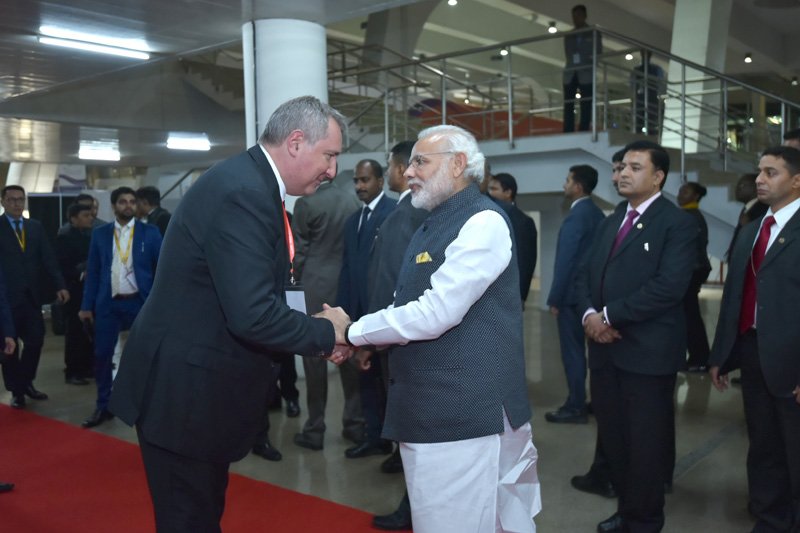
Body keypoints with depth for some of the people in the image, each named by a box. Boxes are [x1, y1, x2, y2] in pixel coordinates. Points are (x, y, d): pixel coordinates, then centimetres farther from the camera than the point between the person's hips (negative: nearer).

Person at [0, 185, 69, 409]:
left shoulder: (36, 226, 9)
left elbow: (48, 258, 4)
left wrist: (60, 286, -7)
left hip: (31, 295, 4)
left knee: (35, 340, 6)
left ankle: (26, 383, 25)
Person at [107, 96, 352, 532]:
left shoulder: (251, 185, 7)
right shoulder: (241, 192, -24)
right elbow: (253, 316, -30)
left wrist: (316, 337, 3)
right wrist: (326, 333, -15)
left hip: (199, 382, 10)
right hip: (183, 390, -10)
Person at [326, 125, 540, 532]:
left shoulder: (483, 222, -14)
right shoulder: (432, 225, 15)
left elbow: (435, 314, -21)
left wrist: (352, 331, -11)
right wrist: (364, 340, 2)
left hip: (463, 408, -9)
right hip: (432, 405, 9)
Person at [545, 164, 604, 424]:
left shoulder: (576, 216, -18)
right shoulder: (597, 214, 10)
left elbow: (565, 260, -19)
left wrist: (555, 298, -14)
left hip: (573, 294, -9)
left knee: (572, 351, -2)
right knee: (591, 348, 16)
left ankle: (575, 407, 5)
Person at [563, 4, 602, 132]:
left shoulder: (593, 33, 11)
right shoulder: (568, 35, 19)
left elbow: (598, 53, 6)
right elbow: (567, 55, 16)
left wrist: (591, 61, -11)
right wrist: (572, 62, -2)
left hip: (586, 74, -2)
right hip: (570, 74, 2)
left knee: (586, 107, -7)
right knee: (568, 106, -7)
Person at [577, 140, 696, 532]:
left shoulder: (678, 223, -7)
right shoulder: (610, 223, 16)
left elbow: (669, 286, -20)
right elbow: (586, 274, 13)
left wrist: (610, 315, -17)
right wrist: (589, 313, -8)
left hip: (648, 350, -6)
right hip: (605, 347, 7)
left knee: (646, 441, 7)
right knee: (613, 437, 14)